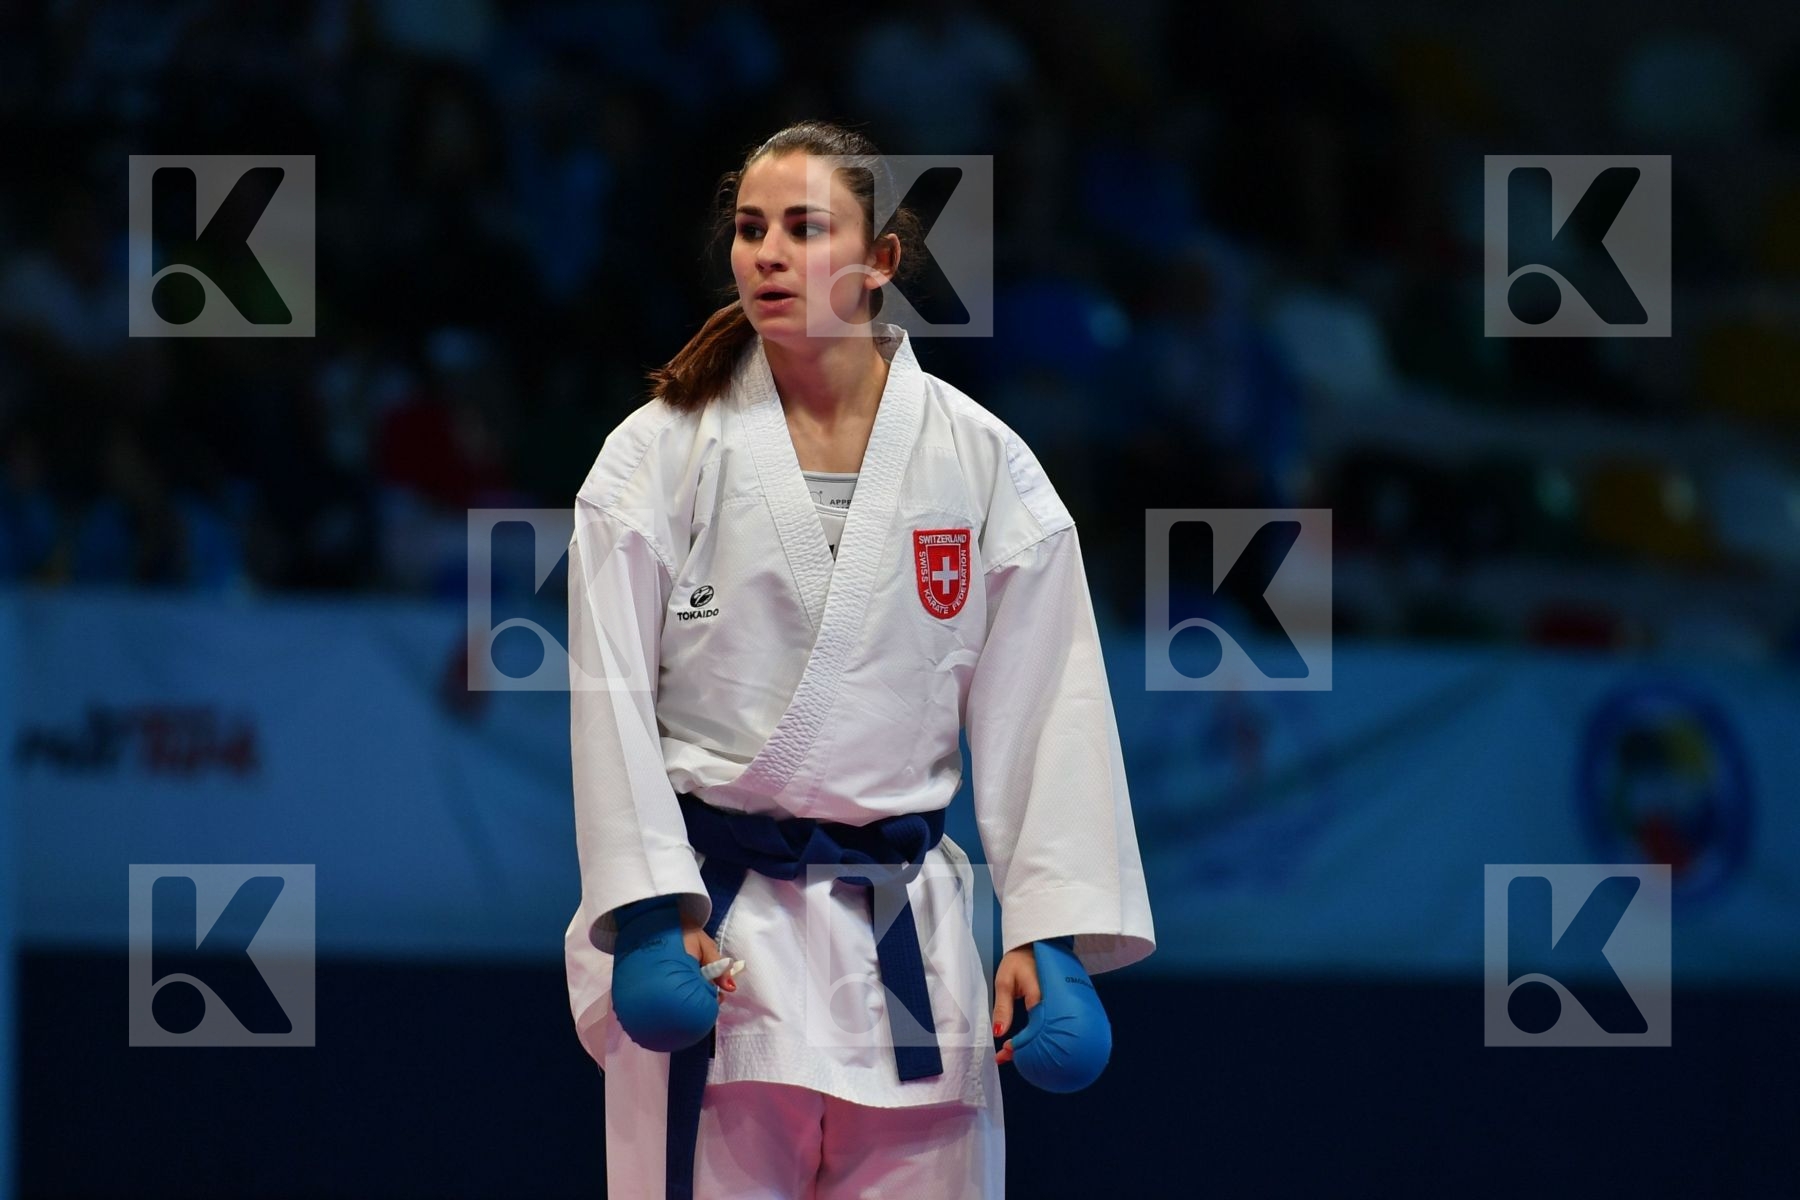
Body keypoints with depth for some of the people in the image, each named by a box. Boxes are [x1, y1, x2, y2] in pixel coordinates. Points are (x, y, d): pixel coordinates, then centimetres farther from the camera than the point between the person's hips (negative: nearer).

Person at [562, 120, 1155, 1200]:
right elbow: (611, 698, -2)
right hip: (714, 929, -1)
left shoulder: (982, 462, 2)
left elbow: (1044, 709, 3)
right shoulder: (661, 454, -1)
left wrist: (1051, 932, -3)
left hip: (905, 929, 1)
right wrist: (651, 911, -10)